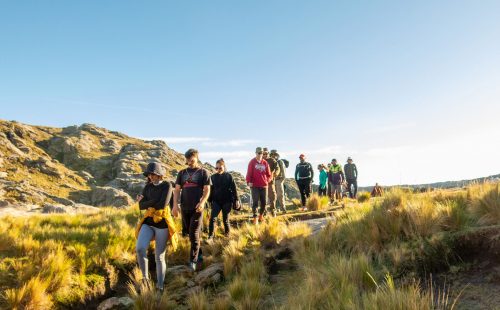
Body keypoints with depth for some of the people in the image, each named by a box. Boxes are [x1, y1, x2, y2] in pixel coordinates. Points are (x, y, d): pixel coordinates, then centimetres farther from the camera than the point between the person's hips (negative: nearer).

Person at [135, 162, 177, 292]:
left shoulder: (167, 185, -8)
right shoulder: (148, 187, 7)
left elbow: (162, 204, -20)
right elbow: (141, 206, -1)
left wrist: (146, 202, -8)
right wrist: (155, 201, -16)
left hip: (162, 224, -4)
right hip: (148, 222, 4)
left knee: (159, 257, 1)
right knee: (140, 248, -21)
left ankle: (160, 286, 15)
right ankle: (145, 277, -1)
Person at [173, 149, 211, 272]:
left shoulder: (203, 172, 1)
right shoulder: (182, 173, 12)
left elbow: (207, 190, -4)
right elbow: (177, 190, 9)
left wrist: (202, 202, -21)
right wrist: (175, 205, -4)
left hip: (197, 208, -4)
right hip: (184, 208, 5)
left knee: (194, 234, -10)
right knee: (190, 234, 12)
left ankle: (193, 261, -4)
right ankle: (199, 255, 27)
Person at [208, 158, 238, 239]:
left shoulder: (228, 176, -5)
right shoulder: (213, 177, 2)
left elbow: (233, 188, -4)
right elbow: (211, 190, 10)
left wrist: (235, 200, -7)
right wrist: (210, 201, 10)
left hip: (226, 201, -2)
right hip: (216, 201, 2)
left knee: (225, 219, 9)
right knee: (212, 218, -10)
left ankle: (227, 233, 31)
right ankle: (210, 235, -3)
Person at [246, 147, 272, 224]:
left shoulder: (265, 163, 7)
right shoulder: (252, 162, -1)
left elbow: (269, 175, 13)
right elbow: (249, 173, -5)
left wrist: (267, 181, 0)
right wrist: (249, 182, -15)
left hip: (264, 186, 4)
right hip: (255, 186, -3)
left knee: (264, 202, 9)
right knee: (255, 202, -6)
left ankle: (261, 215, 29)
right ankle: (255, 217, -4)